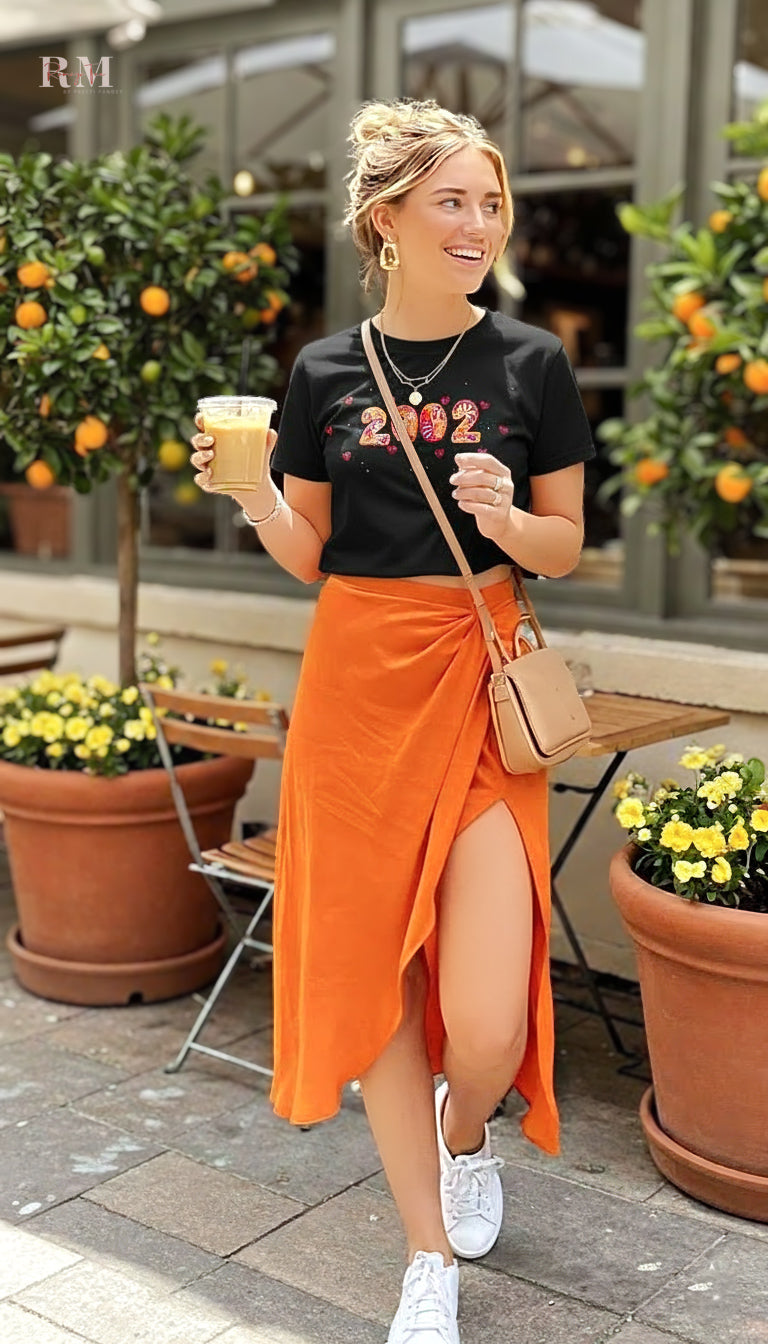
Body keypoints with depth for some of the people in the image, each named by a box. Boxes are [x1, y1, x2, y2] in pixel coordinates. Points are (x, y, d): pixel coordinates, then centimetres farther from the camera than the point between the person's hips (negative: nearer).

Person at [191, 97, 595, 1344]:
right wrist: (247, 491, -8)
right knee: (374, 974, 6)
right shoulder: (327, 372, 5)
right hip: (355, 684, 2)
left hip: (481, 684, -1)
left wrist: (505, 518, -15)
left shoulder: (532, 363, 2)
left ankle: (465, 1137, 30)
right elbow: (307, 554, 10)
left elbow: (566, 547, 5)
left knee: (487, 1020, -10)